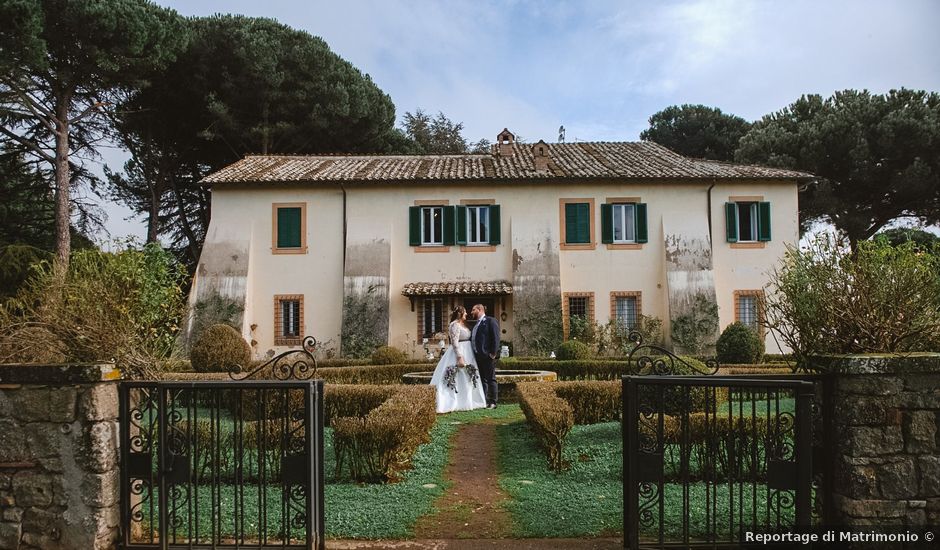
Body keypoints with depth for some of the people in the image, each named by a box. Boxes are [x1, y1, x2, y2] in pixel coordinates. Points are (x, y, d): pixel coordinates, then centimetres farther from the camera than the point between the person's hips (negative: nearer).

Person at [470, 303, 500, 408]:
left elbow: (495, 337, -13)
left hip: (487, 356, -8)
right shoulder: (476, 324, 19)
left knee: (490, 379, -1)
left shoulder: (491, 321, -5)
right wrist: (473, 354, 10)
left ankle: (493, 402, 4)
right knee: (482, 379, 11)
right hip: (478, 356, 8)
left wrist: (493, 353, -18)